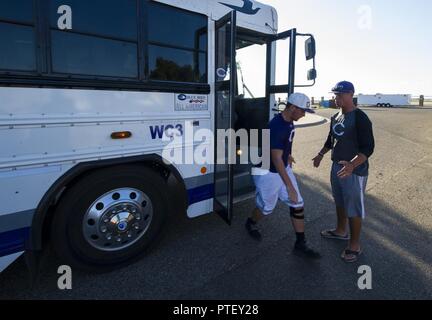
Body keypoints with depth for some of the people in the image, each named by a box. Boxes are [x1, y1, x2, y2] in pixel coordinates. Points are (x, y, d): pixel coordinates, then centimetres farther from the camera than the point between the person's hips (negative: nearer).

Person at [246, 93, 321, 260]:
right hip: (268, 172, -8)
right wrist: (290, 186, -36)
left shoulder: (289, 122, -1)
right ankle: (251, 224, 42)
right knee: (267, 208, 10)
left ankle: (301, 244, 18)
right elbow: (276, 159, -35)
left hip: (284, 168, 9)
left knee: (297, 204, 6)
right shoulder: (277, 126, -30)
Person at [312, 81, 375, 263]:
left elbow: (368, 147, -24)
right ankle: (341, 231, 42)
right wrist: (321, 155, 23)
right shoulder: (335, 117, 8)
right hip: (337, 167, 8)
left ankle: (355, 245, 18)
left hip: (354, 171, -8)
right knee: (340, 202, 22)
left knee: (354, 208, 3)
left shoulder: (360, 118, -18)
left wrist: (352, 165, -38)